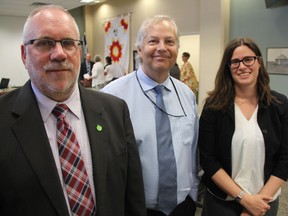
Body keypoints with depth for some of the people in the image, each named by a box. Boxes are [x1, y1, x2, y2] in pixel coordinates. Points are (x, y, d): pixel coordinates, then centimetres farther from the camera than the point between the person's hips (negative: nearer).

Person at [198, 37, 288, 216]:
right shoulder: (214, 106, -11)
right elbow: (208, 160, -12)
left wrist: (261, 198, -12)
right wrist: (244, 198, -15)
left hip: (265, 201, 2)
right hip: (221, 201, -2)